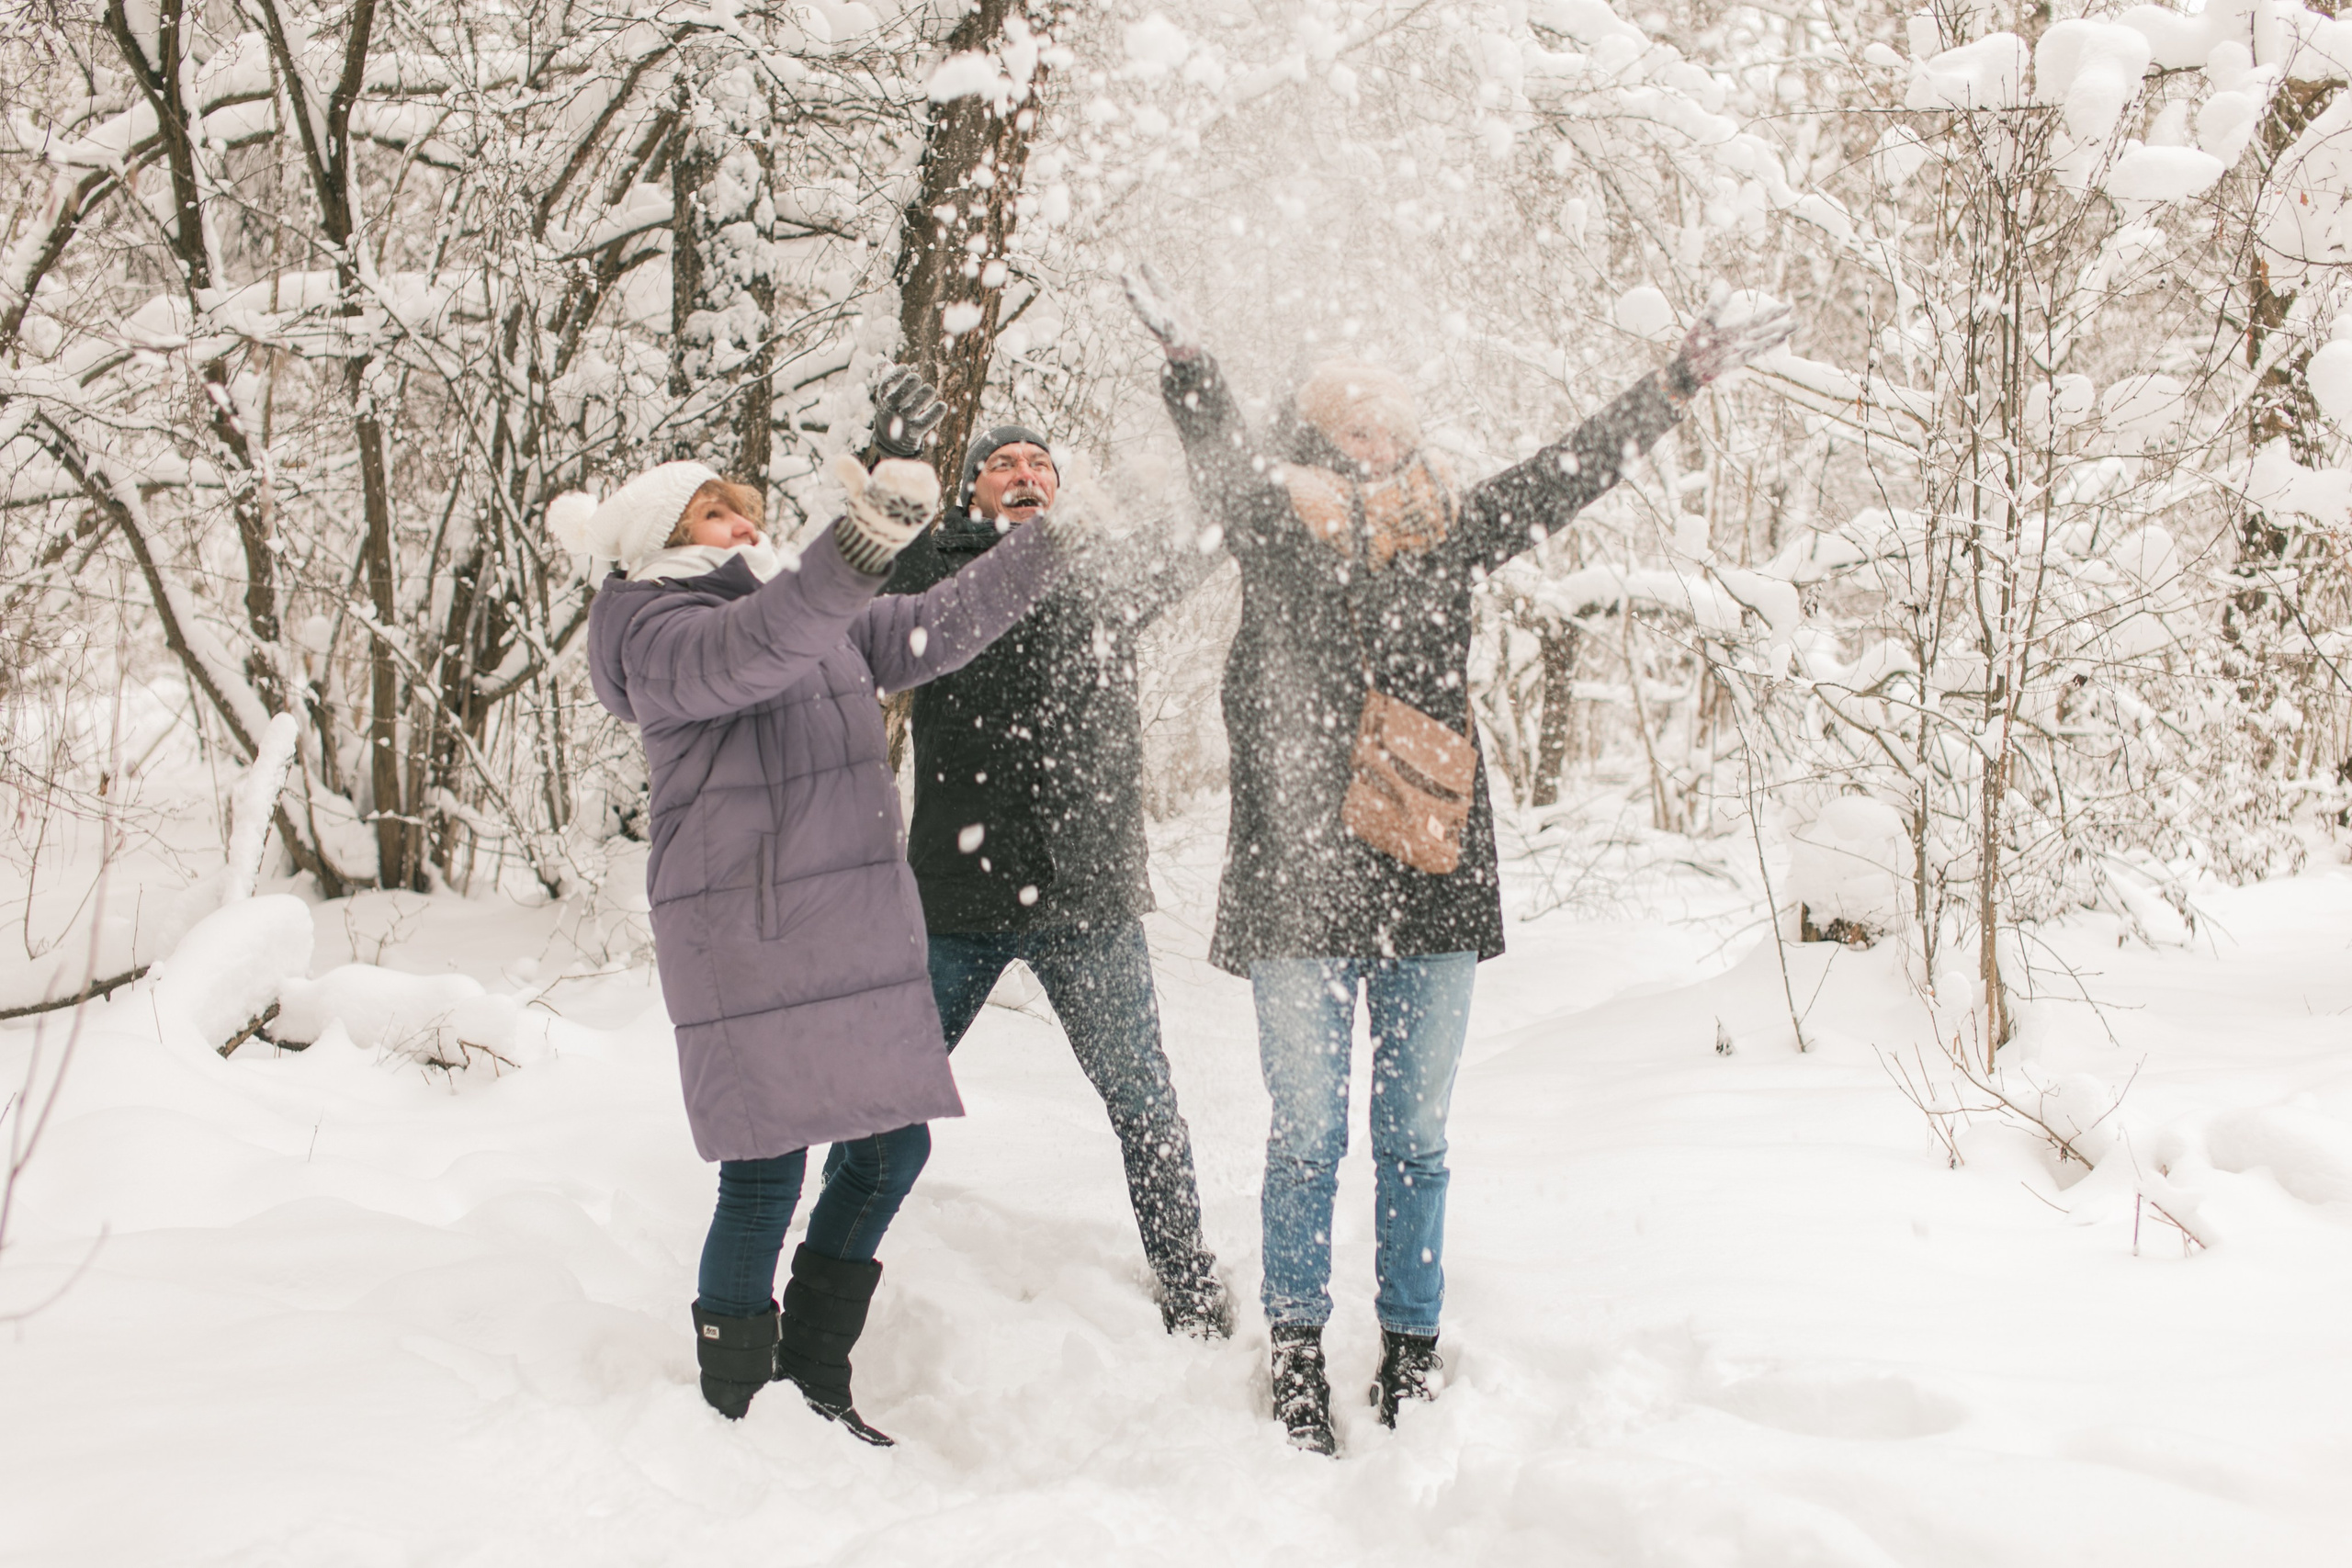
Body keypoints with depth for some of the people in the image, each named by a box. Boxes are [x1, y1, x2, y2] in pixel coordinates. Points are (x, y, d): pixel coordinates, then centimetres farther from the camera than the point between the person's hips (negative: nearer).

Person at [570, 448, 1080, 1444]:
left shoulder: (818, 613, 16)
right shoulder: (657, 630, -8)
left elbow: (936, 627, 19)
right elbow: (747, 653, -30)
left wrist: (1059, 540, 14)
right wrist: (861, 547, -45)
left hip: (859, 933, 8)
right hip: (747, 941, -8)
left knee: (890, 1148, 10)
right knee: (765, 1176, -5)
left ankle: (814, 1374, 27)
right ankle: (733, 1406, 12)